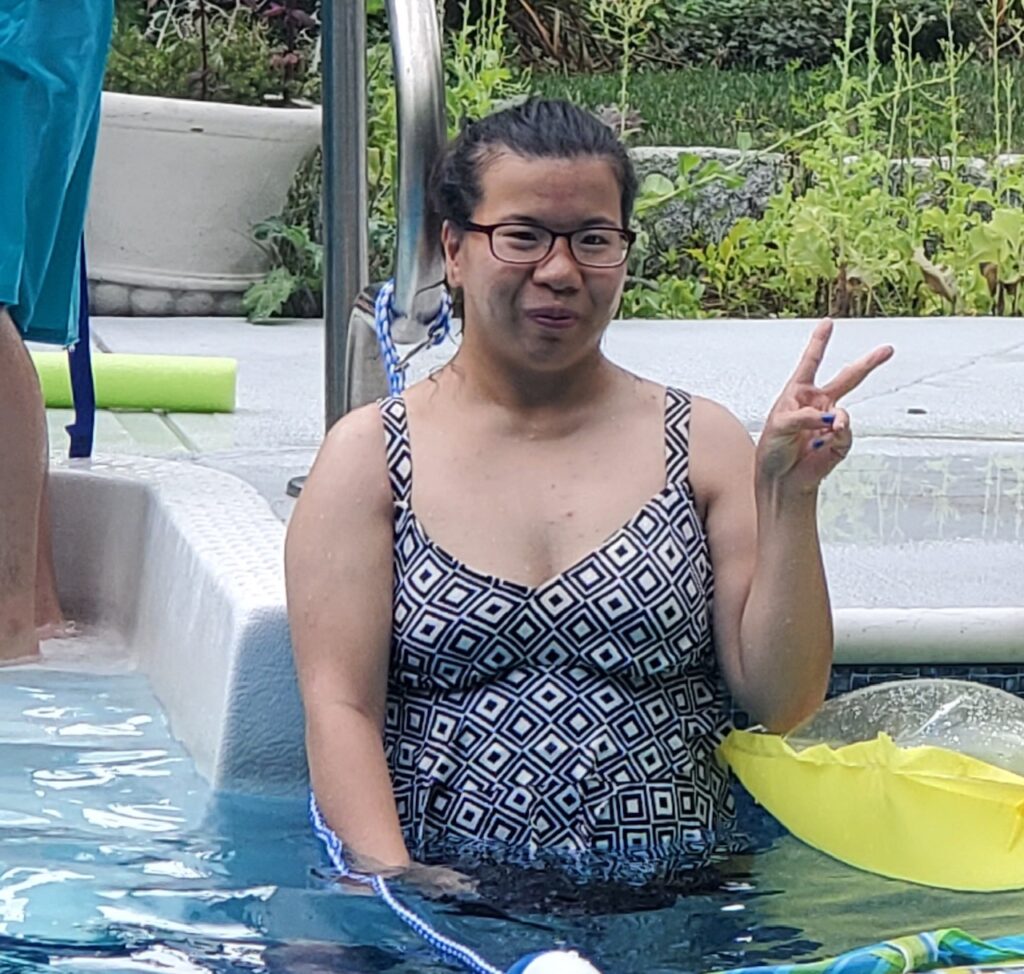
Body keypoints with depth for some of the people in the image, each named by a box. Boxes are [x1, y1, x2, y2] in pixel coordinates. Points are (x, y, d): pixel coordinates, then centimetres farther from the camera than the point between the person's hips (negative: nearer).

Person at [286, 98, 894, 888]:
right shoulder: (370, 457, 8)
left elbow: (784, 702, 7)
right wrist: (399, 888, -15)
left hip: (676, 902, 1)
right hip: (443, 892, -1)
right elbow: (340, 704, -1)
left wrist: (787, 499, -5)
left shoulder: (703, 444, 11)